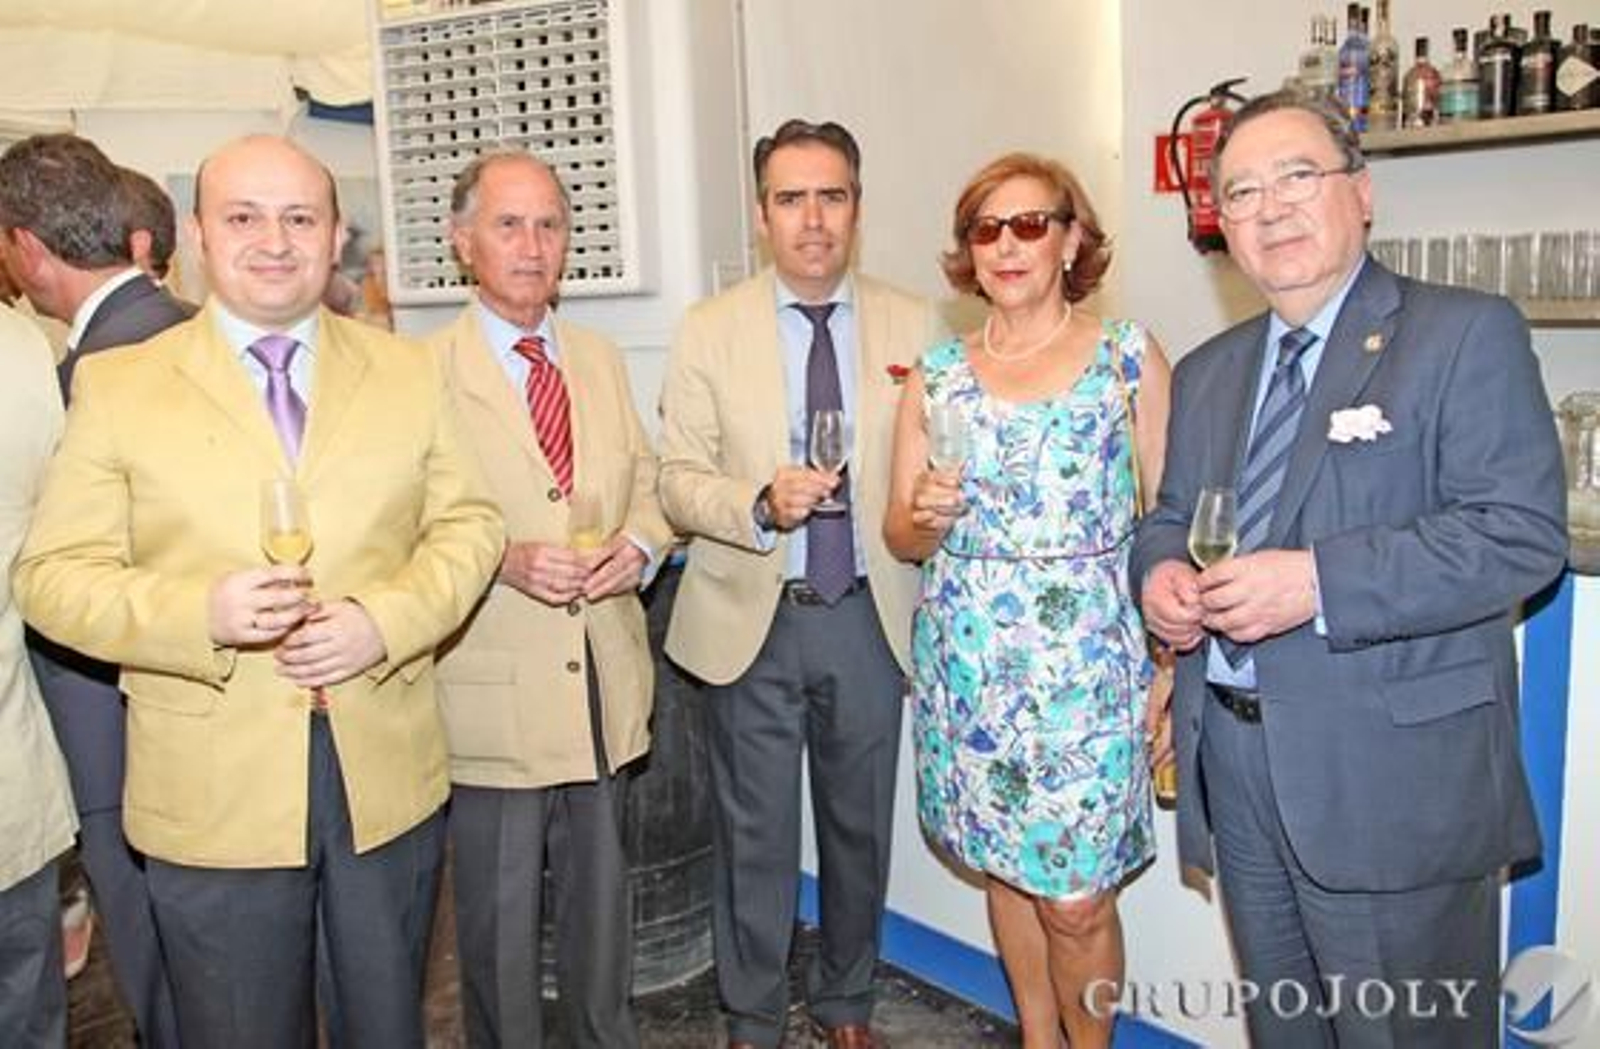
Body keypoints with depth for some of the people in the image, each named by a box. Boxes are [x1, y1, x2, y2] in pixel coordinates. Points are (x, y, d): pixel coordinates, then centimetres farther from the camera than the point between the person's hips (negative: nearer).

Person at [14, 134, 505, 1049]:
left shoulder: (407, 371, 4)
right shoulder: (117, 383, -3)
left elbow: (468, 525, 4)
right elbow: (54, 575, -4)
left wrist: (386, 619, -14)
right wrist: (202, 613, -22)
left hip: (390, 779, 2)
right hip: (215, 799, -2)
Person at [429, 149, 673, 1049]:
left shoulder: (602, 360, 10)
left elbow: (646, 483, 14)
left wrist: (637, 545, -6)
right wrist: (503, 562, -23)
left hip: (605, 676, 5)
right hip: (496, 689, -5)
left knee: (603, 891, 21)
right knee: (500, 909, 10)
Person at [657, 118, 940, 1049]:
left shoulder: (913, 325, 1)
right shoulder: (710, 332, -1)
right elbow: (678, 481, -6)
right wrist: (761, 504, -22)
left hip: (869, 616, 2)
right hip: (753, 621, -1)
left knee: (861, 825, 15)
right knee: (755, 835, 9)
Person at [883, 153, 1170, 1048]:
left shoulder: (1130, 356, -2)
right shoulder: (937, 374, 6)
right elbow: (902, 539, 10)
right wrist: (927, 516, -13)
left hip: (1087, 662, -3)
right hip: (969, 663, 3)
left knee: (1077, 900, 0)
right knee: (1006, 869, 15)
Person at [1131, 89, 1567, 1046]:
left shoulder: (1468, 334, -7)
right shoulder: (1206, 373, 14)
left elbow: (1522, 534, -16)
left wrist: (1317, 582, -24)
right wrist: (1160, 572, -3)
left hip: (1396, 777, -6)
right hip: (1234, 763, 6)